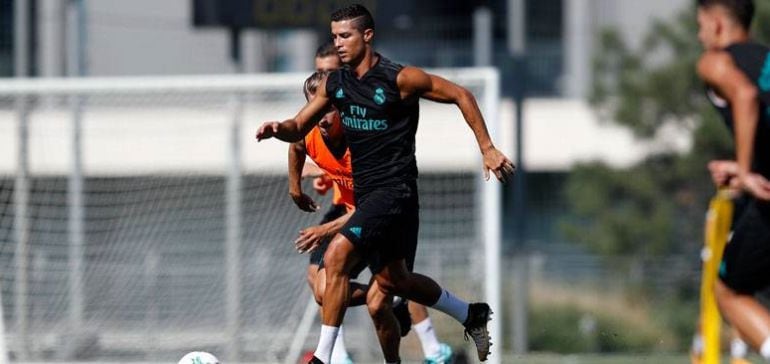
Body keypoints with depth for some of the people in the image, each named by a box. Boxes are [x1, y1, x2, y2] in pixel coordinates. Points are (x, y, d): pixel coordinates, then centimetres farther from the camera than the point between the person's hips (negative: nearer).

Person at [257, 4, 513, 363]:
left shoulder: (400, 79, -14)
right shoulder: (334, 83, 4)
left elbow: (461, 95, -6)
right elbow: (299, 127, 11)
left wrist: (487, 149, -7)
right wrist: (277, 128, -13)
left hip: (394, 189, -8)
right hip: (364, 192, 8)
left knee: (336, 255, -23)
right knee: (392, 280, 19)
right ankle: (471, 315, 41)